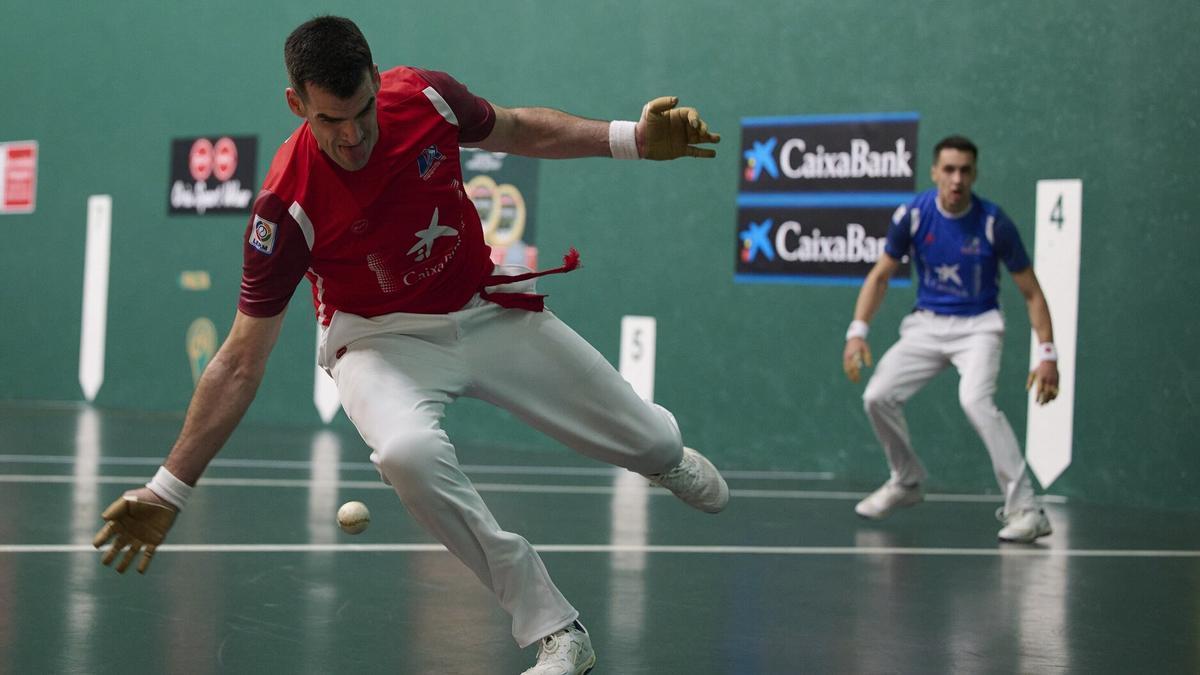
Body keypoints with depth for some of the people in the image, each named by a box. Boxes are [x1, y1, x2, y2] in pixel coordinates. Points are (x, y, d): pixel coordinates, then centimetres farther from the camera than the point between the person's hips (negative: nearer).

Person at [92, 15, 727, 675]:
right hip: (384, 341, -4)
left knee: (651, 442, 2)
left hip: (487, 311, 4)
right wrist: (167, 491, -24)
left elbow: (520, 130, 6)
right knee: (407, 452, -39)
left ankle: (668, 460, 46)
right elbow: (240, 362, -21)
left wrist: (632, 137, -6)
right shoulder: (286, 207, -27)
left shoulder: (425, 96, -17)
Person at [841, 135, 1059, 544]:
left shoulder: (994, 223, -15)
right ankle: (907, 483, 20)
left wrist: (1047, 353, -14)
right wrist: (857, 331, -7)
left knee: (975, 401, -29)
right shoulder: (912, 215, -9)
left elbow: (1030, 292, -7)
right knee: (878, 396, -8)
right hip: (926, 324, 4)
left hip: (978, 326, -4)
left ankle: (1024, 509, -27)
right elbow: (880, 276, 4)